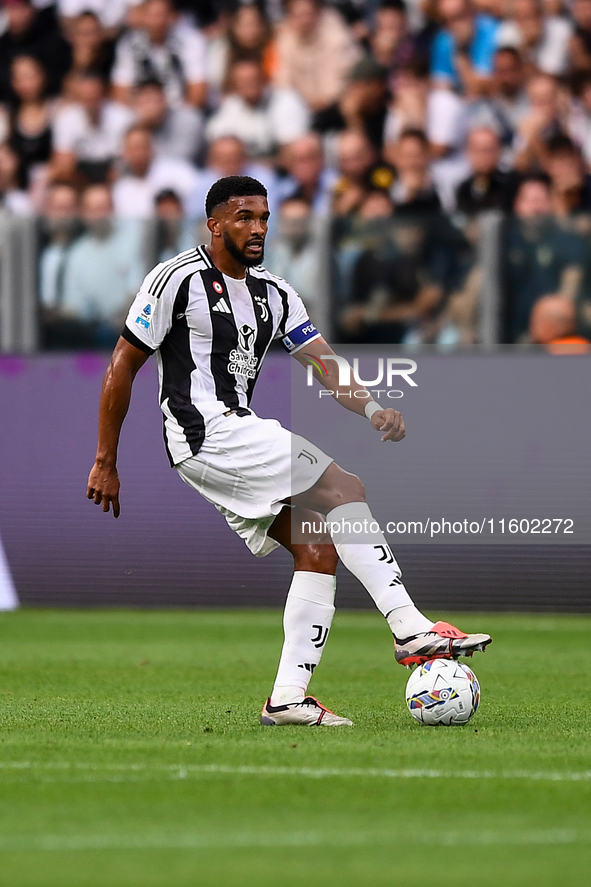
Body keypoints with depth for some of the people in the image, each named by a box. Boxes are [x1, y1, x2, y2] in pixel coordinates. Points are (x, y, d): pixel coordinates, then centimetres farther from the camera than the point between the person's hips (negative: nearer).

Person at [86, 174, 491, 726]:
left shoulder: (273, 293, 14)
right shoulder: (178, 279, -8)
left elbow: (326, 366, 7)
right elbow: (122, 367, -5)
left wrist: (373, 409, -14)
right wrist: (105, 463, -5)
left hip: (239, 440, 9)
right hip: (207, 432, -8)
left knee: (318, 547, -4)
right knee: (346, 491, -17)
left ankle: (288, 698, -4)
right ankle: (411, 630, -19)